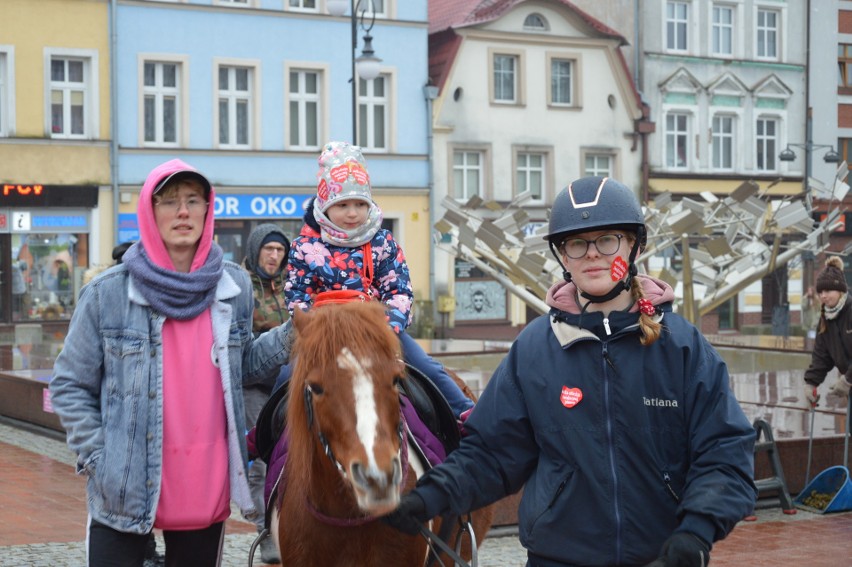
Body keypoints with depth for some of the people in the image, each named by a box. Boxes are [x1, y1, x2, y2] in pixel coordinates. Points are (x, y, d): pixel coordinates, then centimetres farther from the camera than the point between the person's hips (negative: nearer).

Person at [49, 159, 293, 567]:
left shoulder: (234, 287, 4)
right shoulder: (108, 293, -6)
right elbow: (68, 386, 0)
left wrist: (288, 338, -2)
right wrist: (97, 457, -9)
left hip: (208, 493, 3)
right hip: (124, 494, -3)